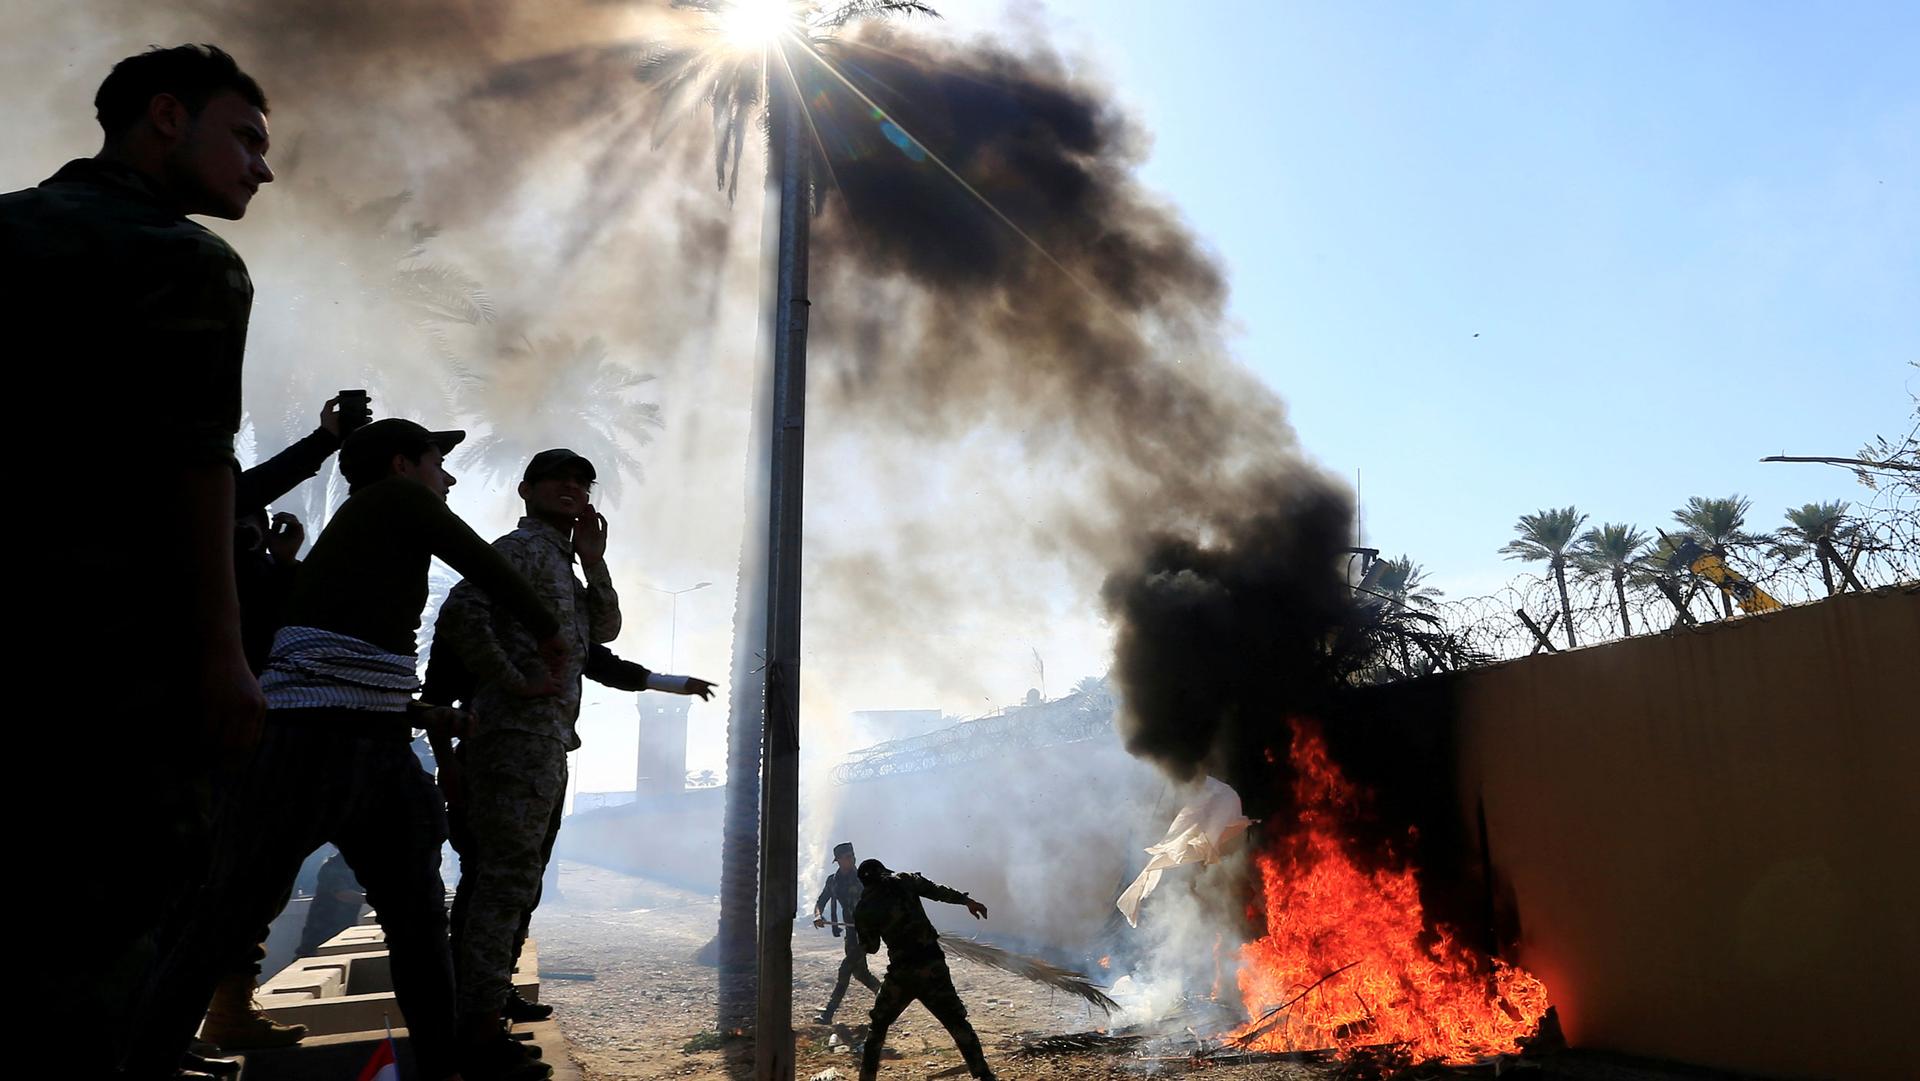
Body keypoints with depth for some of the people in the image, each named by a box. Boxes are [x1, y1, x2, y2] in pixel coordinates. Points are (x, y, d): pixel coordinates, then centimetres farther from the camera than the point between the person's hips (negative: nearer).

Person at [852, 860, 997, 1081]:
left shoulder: (863, 908, 4)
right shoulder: (905, 880, 5)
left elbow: (870, 947, 13)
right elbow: (938, 891, 2)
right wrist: (967, 901, 6)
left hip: (902, 972, -1)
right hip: (934, 966, 1)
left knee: (878, 1026, 21)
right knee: (958, 1024, 11)